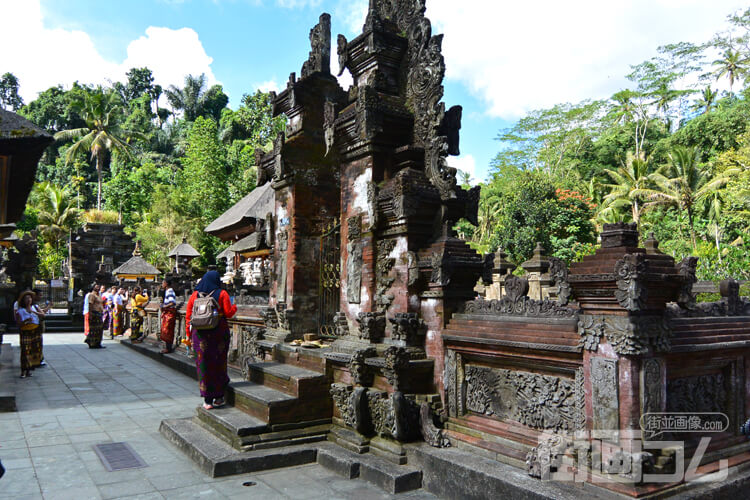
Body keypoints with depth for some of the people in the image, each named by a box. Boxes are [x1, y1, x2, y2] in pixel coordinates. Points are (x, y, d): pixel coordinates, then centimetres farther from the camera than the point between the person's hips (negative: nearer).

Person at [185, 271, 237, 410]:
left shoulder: (195, 295, 5)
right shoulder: (222, 294, -3)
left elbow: (188, 316, 5)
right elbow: (229, 313, -5)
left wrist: (189, 334, 11)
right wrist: (234, 307, 16)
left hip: (200, 334, 2)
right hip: (219, 333, -1)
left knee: (203, 364, 5)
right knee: (219, 363, 10)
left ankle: (208, 401, 6)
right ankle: (219, 396, 16)